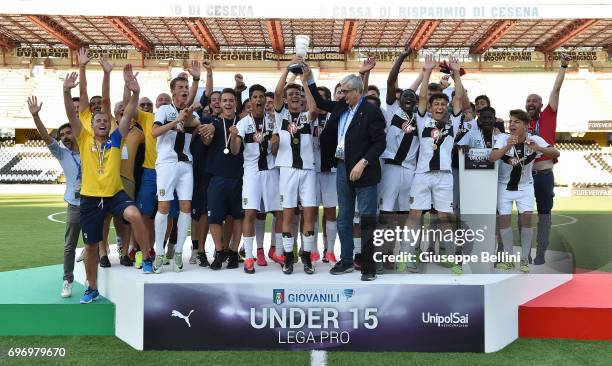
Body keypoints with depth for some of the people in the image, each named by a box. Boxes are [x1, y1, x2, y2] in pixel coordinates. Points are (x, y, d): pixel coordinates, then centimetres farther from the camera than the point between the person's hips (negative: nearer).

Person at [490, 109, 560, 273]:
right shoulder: (503, 138, -17)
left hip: (525, 185, 0)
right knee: (504, 218, -1)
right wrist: (508, 146, -46)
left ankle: (525, 259, 7)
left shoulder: (535, 139, -15)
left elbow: (556, 153, -24)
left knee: (527, 217, -9)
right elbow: (492, 158, -29)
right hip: (505, 185, 0)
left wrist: (538, 148, -43)